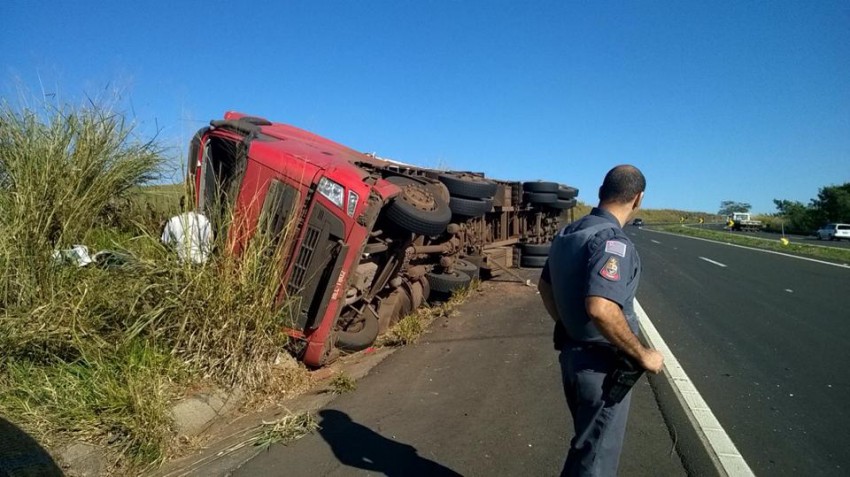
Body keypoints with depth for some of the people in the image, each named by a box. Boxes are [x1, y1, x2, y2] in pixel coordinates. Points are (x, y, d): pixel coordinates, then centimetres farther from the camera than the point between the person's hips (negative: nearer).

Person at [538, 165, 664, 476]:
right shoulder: (612, 240, -24)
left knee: (586, 444, 27)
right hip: (601, 364, -8)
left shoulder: (567, 233, 5)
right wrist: (643, 355, -22)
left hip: (572, 353, 8)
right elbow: (600, 308, -35)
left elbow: (545, 286, 15)